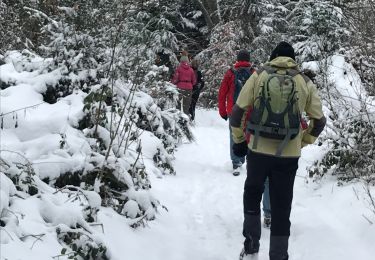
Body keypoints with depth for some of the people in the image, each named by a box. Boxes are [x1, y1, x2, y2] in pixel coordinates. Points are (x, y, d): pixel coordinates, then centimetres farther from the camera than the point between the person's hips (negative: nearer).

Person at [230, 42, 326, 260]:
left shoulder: (258, 76, 0)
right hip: (288, 156, 0)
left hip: (257, 151, 1)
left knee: (252, 194, 23)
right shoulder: (306, 83, 1)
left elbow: (238, 111, 0)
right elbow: (319, 121, 6)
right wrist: (302, 143, 19)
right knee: (281, 207, 10)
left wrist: (239, 140, 13)